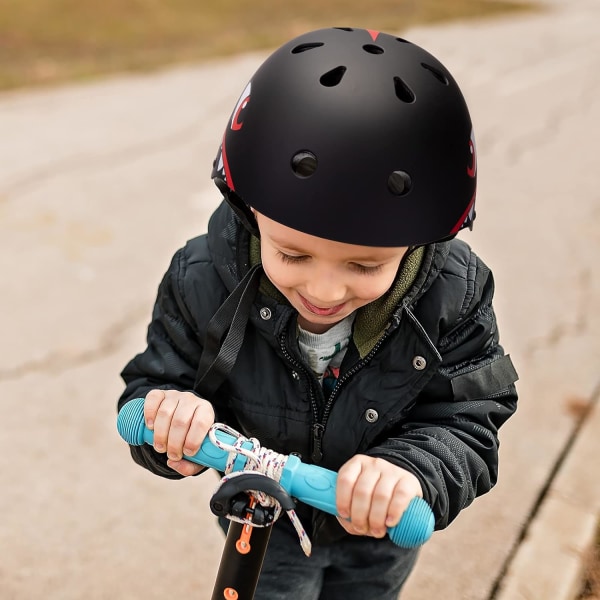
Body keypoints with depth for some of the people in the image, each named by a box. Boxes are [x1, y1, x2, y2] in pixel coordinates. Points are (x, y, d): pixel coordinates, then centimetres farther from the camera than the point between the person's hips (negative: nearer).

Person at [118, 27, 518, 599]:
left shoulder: (453, 294, -30)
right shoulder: (206, 279, -31)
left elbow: (466, 423, -24)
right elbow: (154, 384, -19)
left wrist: (410, 472, -46)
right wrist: (170, 412, -43)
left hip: (382, 533, 2)